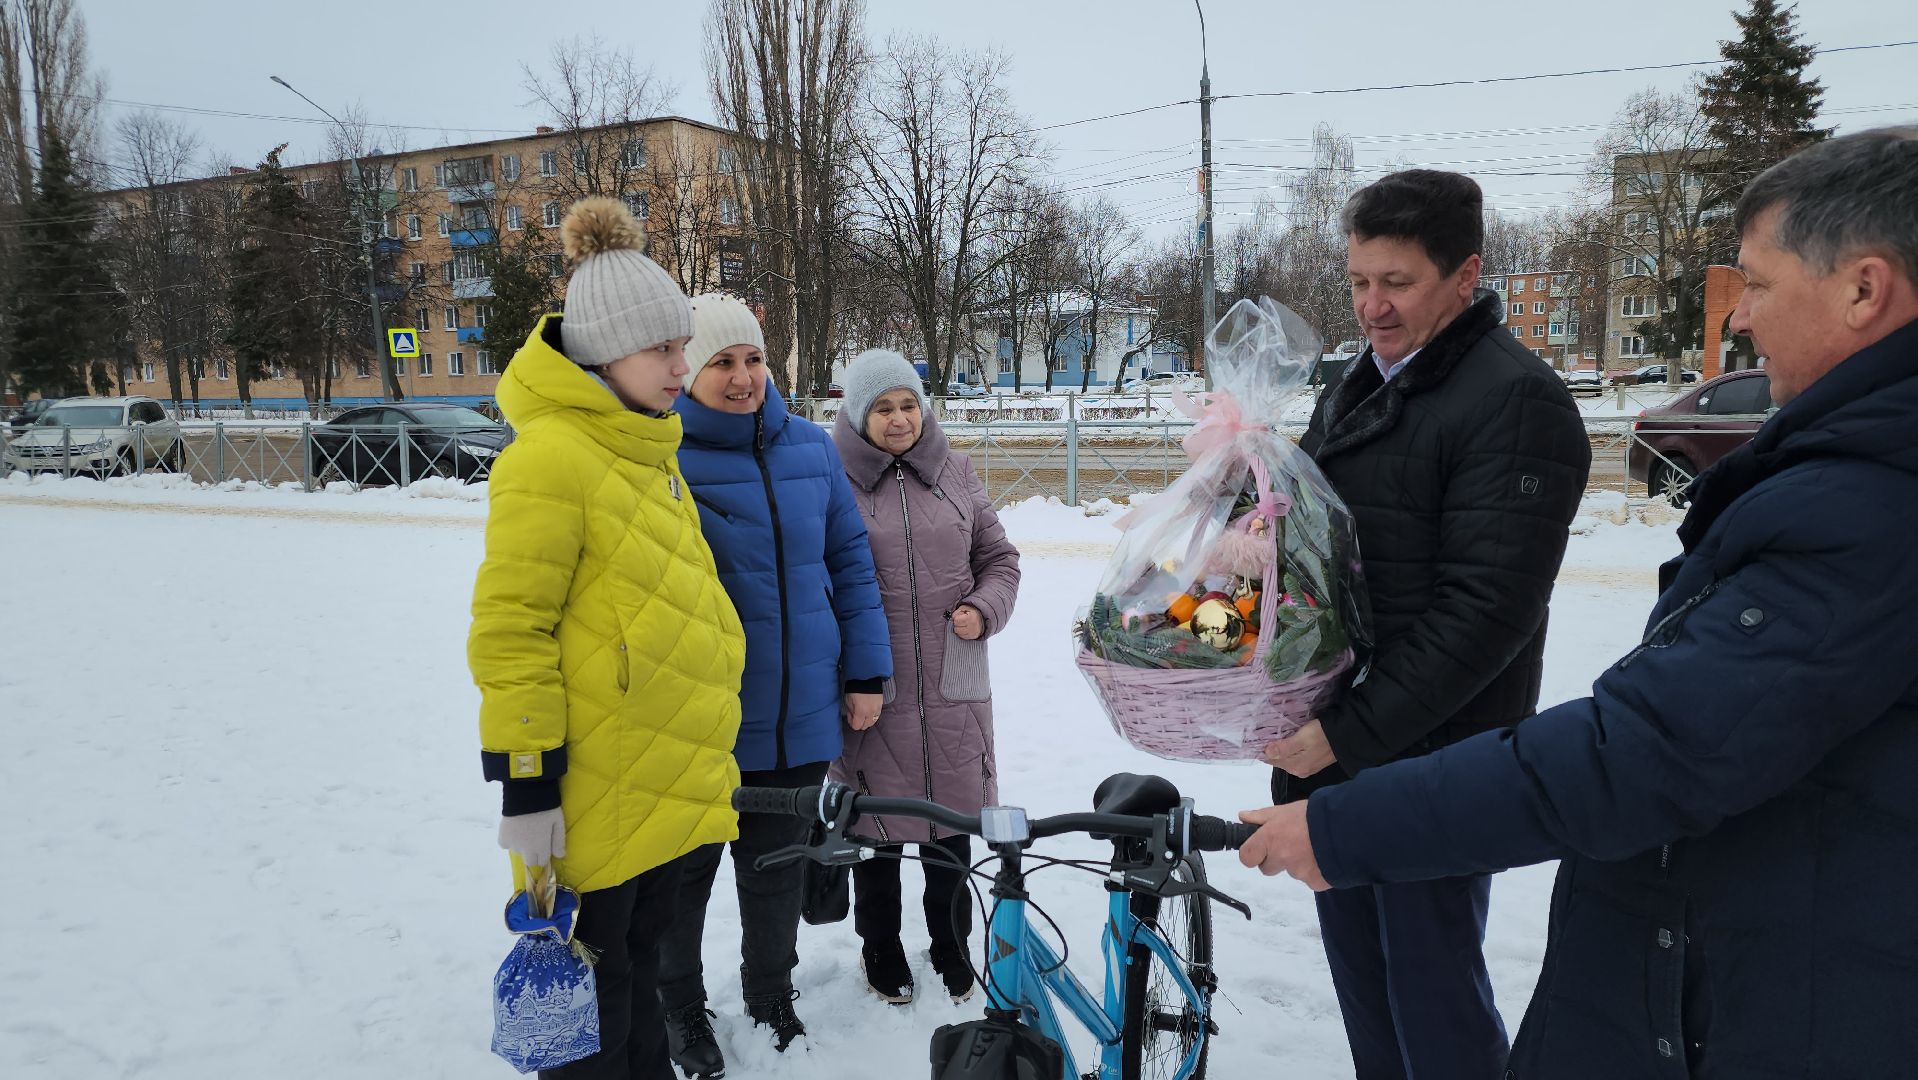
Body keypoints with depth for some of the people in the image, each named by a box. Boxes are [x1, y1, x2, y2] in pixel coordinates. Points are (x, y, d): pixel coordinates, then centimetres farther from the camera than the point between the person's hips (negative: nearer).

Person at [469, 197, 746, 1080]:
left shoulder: (646, 450, 11)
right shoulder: (551, 458, -17)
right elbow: (510, 631, -19)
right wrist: (524, 784, -19)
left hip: (666, 781, 8)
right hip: (596, 792, -8)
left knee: (638, 957, 22)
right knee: (591, 992, 8)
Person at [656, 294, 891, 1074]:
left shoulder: (810, 449, 2)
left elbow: (850, 561, 8)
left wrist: (866, 672, 6)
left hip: (801, 717, 4)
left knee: (777, 868, 19)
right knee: (685, 871, 15)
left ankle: (771, 995, 42)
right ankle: (680, 1007, 39)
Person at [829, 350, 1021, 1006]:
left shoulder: (954, 472, 5)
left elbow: (999, 558, 13)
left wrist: (984, 611, -6)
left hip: (952, 689, 3)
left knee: (951, 827, 14)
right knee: (878, 829, 11)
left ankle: (952, 947, 37)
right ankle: (881, 950, 35)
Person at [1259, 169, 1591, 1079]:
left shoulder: (1517, 403, -14)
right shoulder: (1355, 387, 13)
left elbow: (1487, 610, -21)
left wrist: (1352, 733, -21)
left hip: (1429, 764, -8)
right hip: (1333, 748, 8)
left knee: (1431, 990, 5)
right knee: (1360, 979, 19)